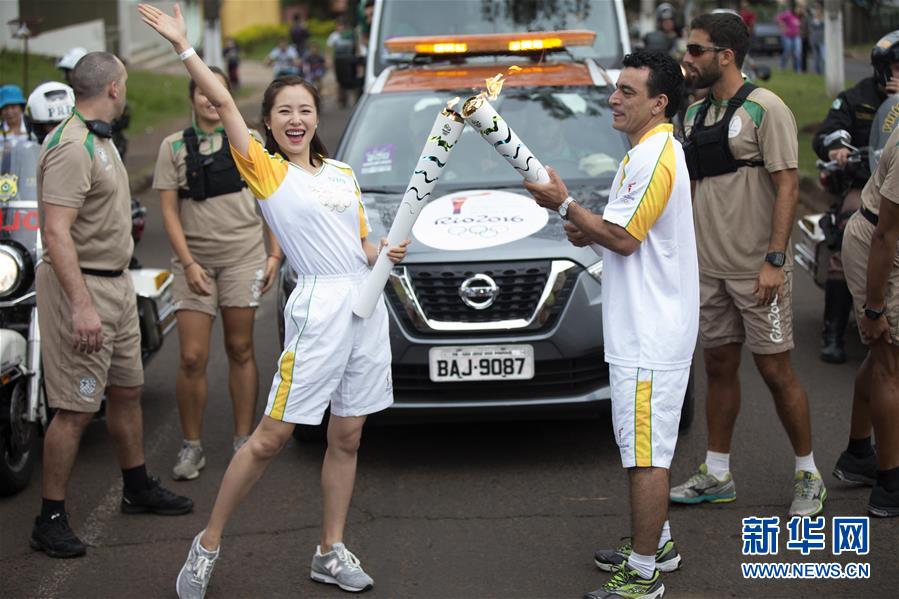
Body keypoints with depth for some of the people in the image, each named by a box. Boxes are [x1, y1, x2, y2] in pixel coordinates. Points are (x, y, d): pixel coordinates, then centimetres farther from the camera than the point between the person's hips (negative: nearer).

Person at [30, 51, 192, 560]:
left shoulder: (102, 140, 13)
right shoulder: (71, 149, -20)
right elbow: (56, 232, -28)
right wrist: (82, 306, -34)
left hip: (117, 283, 10)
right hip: (82, 286, -10)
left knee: (127, 390, 20)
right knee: (76, 410, -7)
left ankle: (138, 488, 35)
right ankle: (51, 519, 0)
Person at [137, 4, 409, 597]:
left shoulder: (343, 174, 15)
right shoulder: (266, 170, -1)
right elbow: (225, 104, -11)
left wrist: (385, 253, 2)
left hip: (367, 302, 6)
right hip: (318, 308, -6)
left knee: (347, 437, 8)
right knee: (271, 437, -6)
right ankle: (208, 545, 6)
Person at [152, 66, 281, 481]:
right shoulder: (174, 146, 4)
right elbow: (169, 211, 0)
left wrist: (274, 254, 2)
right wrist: (188, 263, -10)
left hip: (243, 256, 1)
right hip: (194, 259, -1)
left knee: (240, 350, 5)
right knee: (193, 357, -5)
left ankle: (243, 440, 13)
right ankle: (191, 447, 6)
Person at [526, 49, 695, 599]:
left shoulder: (655, 157, -18)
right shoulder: (654, 150, 16)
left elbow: (623, 238, -20)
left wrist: (564, 204, -11)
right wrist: (588, 230, 8)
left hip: (649, 337, -11)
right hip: (644, 327, 11)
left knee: (645, 451, -6)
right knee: (649, 447, 20)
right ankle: (657, 543, 32)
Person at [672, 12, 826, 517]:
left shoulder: (764, 109, -11)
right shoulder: (695, 114, 12)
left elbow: (787, 187, -15)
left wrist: (775, 260, -21)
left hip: (756, 269, -7)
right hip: (709, 267, 7)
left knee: (776, 370, -2)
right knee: (719, 367, 12)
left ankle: (809, 476, 11)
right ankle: (717, 475, 21)